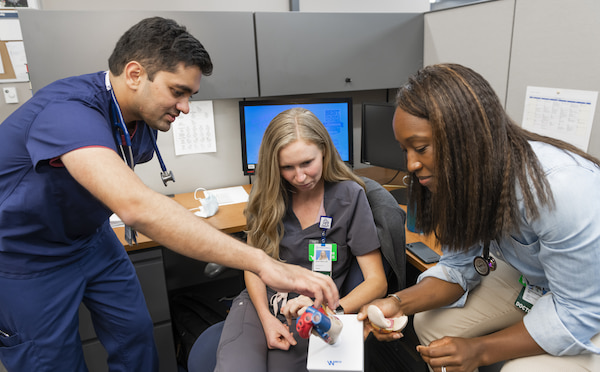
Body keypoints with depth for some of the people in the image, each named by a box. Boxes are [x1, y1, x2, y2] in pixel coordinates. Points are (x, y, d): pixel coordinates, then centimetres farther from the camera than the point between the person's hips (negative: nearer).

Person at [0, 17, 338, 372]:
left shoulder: (144, 117, -8)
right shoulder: (68, 110, -36)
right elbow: (138, 206, -52)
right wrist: (262, 262, -54)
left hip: (91, 238, 7)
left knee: (136, 336, 10)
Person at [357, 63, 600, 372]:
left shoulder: (560, 188, -38)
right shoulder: (460, 179, -16)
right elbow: (459, 267, -8)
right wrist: (399, 303, -24)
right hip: (527, 277, 6)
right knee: (431, 321, -3)